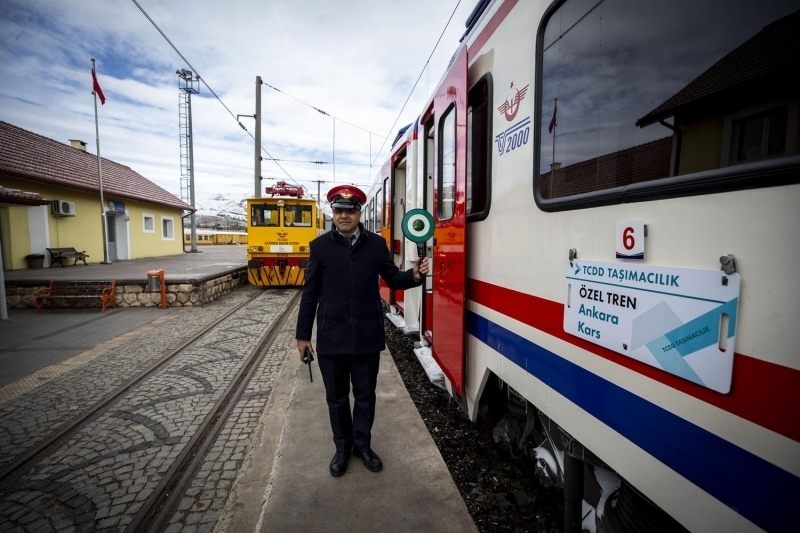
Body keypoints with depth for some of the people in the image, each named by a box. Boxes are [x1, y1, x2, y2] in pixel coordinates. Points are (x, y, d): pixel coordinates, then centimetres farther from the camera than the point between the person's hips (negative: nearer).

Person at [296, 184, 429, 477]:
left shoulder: (376, 244, 0)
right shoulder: (320, 246, -1)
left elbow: (392, 278, 7)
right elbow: (310, 294, 1)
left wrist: (414, 275, -15)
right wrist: (303, 334, 2)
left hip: (367, 336, 1)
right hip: (331, 337, 0)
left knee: (365, 395, 16)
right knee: (337, 397, 16)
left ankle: (362, 445, 39)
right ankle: (342, 447, 39)